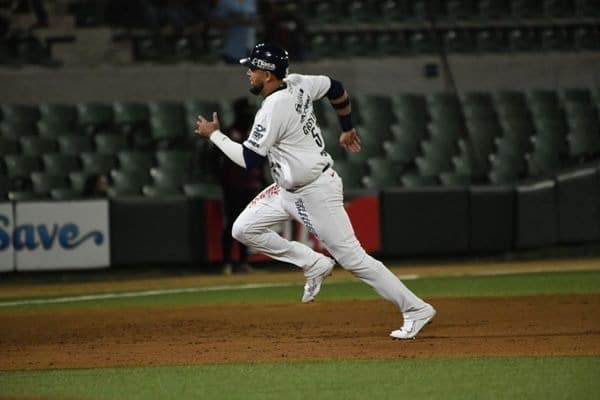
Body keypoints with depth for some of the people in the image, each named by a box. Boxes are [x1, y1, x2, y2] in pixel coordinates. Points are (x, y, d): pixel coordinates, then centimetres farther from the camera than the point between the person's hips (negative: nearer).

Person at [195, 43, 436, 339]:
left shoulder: (273, 110, -25)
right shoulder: (297, 84, 0)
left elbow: (248, 159, -22)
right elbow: (336, 88, 14)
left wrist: (214, 135, -9)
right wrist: (347, 128, 26)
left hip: (317, 192, -10)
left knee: (352, 258, -5)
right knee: (244, 229, 7)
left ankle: (416, 310, 2)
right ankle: (314, 264, 13)